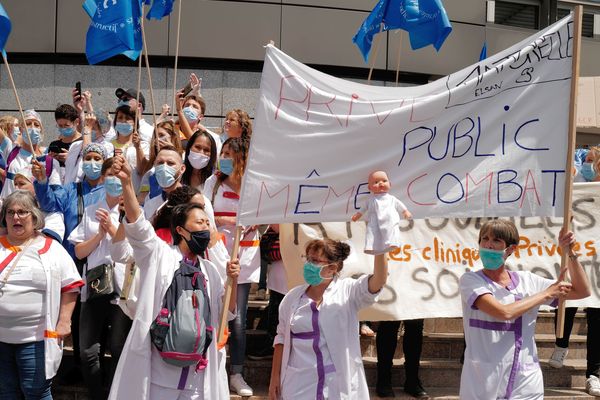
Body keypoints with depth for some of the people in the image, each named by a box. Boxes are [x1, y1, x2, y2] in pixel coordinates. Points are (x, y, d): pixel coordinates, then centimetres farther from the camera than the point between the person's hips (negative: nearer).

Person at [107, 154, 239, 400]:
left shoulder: (209, 270, 15)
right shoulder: (159, 255, 1)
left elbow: (227, 313, 14)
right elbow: (137, 224, -15)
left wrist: (232, 280, -4)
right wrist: (126, 181, -28)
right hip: (159, 368, -4)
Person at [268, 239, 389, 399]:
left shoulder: (348, 291, -4)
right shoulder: (293, 297, 6)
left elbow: (378, 281, -22)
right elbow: (282, 338, 11)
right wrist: (275, 377, 9)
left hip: (339, 385, -2)